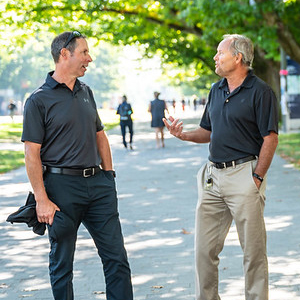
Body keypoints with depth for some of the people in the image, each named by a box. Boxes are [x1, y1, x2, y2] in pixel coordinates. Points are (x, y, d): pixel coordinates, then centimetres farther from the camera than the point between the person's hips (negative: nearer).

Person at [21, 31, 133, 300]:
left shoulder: (86, 93, 13)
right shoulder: (39, 100, -7)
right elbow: (32, 153, -10)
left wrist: (108, 177, 14)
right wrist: (42, 200, -16)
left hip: (98, 185, 6)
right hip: (62, 186, -6)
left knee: (116, 257, 3)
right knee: (62, 263, 5)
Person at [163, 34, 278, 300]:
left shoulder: (260, 91, -8)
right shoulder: (217, 91, 15)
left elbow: (270, 138, -11)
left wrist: (257, 178, -15)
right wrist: (183, 134, 3)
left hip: (244, 173, -7)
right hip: (213, 175, 7)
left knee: (253, 250, 1)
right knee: (205, 248, 8)